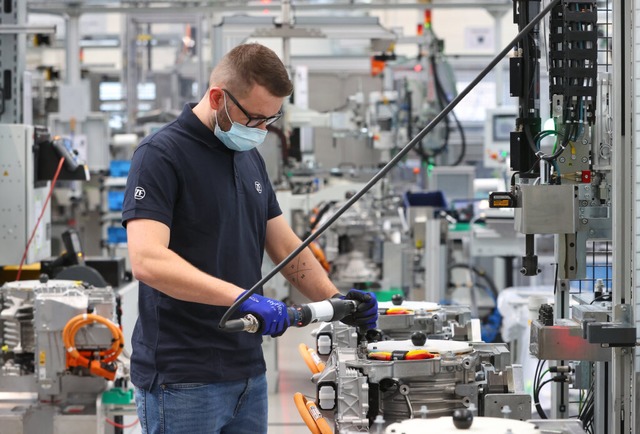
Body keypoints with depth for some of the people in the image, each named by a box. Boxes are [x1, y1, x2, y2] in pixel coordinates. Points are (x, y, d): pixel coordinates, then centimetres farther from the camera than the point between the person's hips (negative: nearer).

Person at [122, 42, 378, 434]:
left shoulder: (250, 158, 13)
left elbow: (286, 248, 17)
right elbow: (147, 260, -26)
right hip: (182, 382, -8)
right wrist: (242, 297, -35)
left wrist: (335, 300, -1)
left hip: (248, 372, 8)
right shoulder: (161, 155, -13)